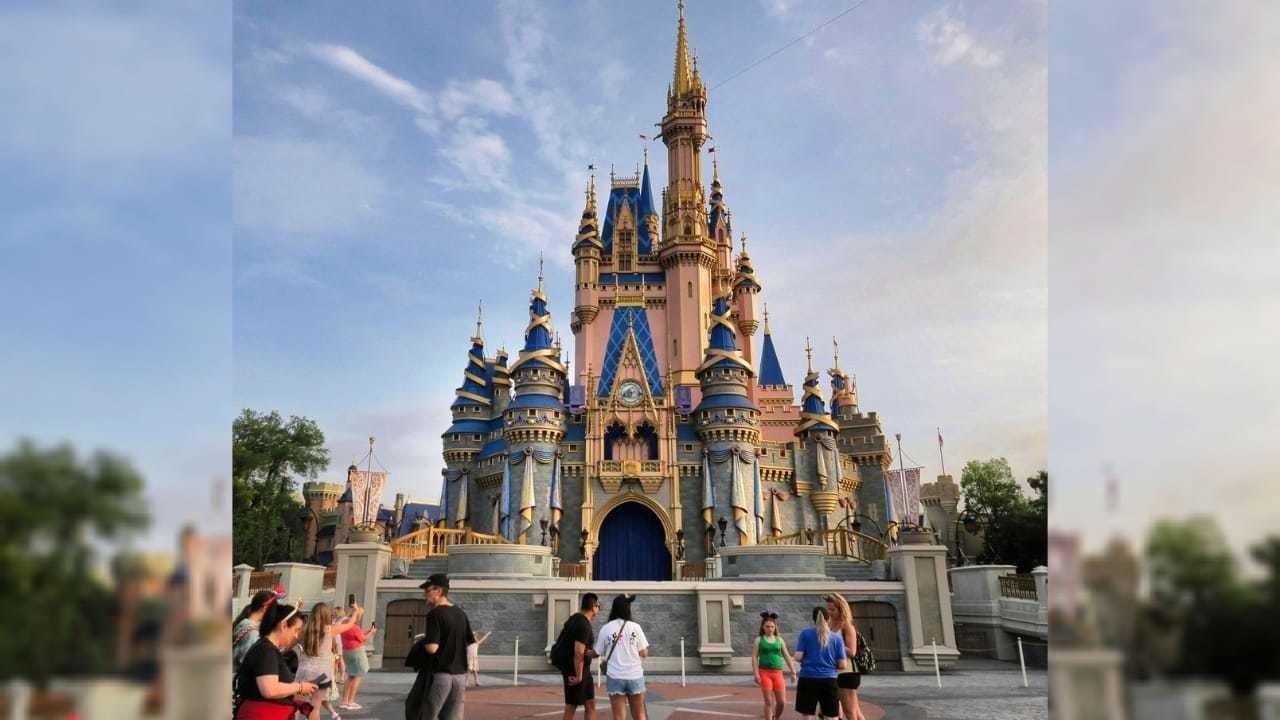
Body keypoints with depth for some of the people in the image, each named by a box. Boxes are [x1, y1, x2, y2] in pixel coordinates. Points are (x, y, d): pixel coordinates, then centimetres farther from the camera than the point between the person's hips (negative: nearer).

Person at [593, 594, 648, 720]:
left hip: (615, 677, -1)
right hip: (635, 676, 1)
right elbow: (644, 653, 2)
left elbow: (597, 653, 3)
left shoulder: (606, 628, -3)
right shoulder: (635, 627, 0)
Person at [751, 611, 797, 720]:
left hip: (777, 673, 3)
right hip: (765, 673, -3)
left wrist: (793, 672, 5)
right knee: (769, 702, -3)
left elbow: (787, 657, 11)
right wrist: (756, 674, -12)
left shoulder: (779, 640, 10)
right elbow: (754, 657, -3)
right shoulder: (759, 640, 3)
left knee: (782, 702, 2)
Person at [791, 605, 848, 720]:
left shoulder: (805, 633, 2)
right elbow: (842, 664, 2)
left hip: (808, 679, -1)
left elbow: (798, 657, -4)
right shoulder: (837, 638, 6)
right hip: (829, 680, 1)